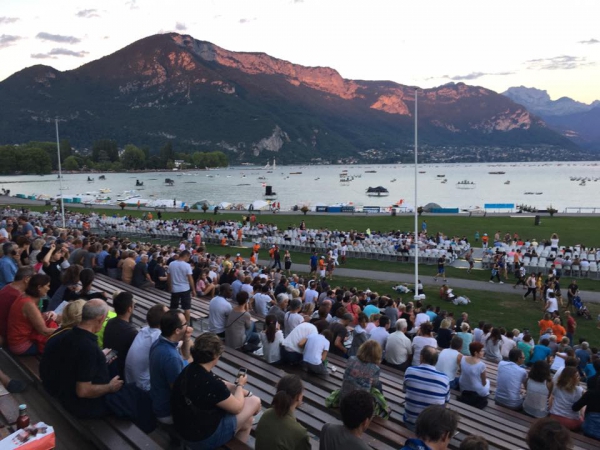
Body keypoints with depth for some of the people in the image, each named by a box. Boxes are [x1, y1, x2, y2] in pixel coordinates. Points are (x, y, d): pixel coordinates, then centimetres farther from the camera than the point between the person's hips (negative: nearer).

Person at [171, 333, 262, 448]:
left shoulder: (190, 370, -6)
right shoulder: (211, 384, -33)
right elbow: (237, 407, -14)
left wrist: (241, 390, 7)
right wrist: (240, 385, 3)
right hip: (204, 437, -8)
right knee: (254, 401, 6)